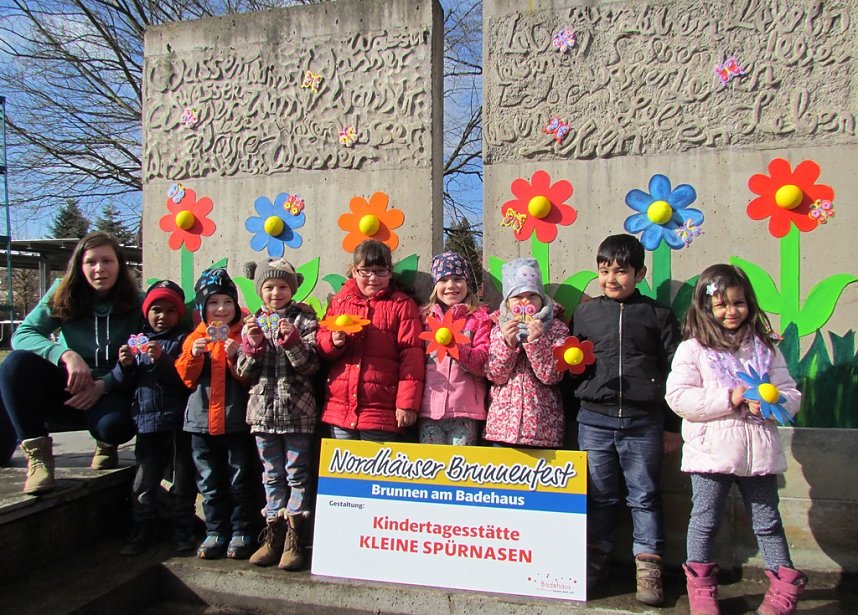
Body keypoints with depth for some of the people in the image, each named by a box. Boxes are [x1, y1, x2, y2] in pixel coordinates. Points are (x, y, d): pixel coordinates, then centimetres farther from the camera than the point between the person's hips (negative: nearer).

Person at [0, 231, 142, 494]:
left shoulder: (137, 304, -8)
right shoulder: (62, 294, -3)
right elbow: (22, 334, -14)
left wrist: (103, 385, -27)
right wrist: (66, 354, -33)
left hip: (111, 390, -2)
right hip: (68, 386, 2)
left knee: (116, 425, -36)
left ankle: (106, 444, 5)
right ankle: (37, 453, -18)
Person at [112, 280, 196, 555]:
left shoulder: (183, 339, -2)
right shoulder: (136, 340, 12)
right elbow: (124, 384, 12)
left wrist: (162, 360, -23)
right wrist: (125, 365, -6)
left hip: (179, 422, -3)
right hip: (148, 423, 4)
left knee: (183, 480, 7)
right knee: (144, 481, 8)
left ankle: (183, 529, 21)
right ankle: (142, 530, 24)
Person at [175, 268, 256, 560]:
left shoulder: (243, 335, -2)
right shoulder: (194, 338, 9)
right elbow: (186, 379, 4)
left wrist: (236, 356, -22)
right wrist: (194, 355, -12)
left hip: (237, 422, -3)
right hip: (202, 421, 4)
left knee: (240, 482, 6)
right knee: (210, 483, 13)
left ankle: (241, 533, 19)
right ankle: (215, 532, 25)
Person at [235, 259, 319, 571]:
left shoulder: (304, 319, -1)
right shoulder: (253, 323, 9)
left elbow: (311, 365, -8)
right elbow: (244, 372, 6)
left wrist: (291, 340, -22)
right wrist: (253, 345, -10)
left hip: (297, 410, -3)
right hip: (263, 410, 4)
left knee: (297, 473, 4)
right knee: (272, 475, 13)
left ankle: (293, 537, 14)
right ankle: (274, 533, 23)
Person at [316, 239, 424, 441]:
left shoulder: (402, 305, 1)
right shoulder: (339, 301, 13)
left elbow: (411, 354, -5)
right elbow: (320, 346, 13)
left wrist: (407, 403, -11)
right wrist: (334, 341, -11)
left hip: (382, 412, -3)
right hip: (340, 408, 4)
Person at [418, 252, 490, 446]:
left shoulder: (479, 317, 6)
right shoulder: (425, 316, 15)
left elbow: (484, 364, -4)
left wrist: (457, 348, -17)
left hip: (465, 409, -2)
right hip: (429, 408, 3)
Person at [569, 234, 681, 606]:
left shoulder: (658, 314, 3)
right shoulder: (585, 313, 8)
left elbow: (673, 371, 4)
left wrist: (673, 426, 4)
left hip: (643, 421, -1)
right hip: (594, 419, 2)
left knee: (644, 496, 7)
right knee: (598, 496, 10)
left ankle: (648, 568, 19)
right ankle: (596, 561, 24)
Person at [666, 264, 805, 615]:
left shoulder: (765, 348, 8)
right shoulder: (692, 349, -4)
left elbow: (791, 395, 9)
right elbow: (678, 397, -14)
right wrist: (729, 398, -18)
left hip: (759, 452, 3)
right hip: (712, 452, -2)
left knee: (767, 523, 14)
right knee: (705, 522, 9)